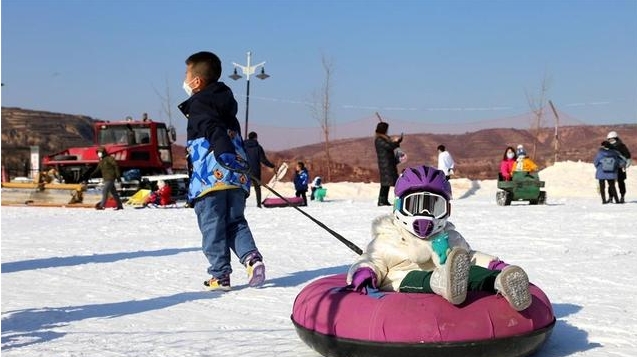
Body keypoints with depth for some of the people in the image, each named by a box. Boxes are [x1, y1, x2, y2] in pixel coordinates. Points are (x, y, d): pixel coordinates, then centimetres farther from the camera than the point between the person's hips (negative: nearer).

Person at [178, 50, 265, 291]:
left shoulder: (198, 104, -2)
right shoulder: (226, 102, 21)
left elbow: (213, 129, -21)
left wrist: (224, 152, -36)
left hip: (211, 177, -7)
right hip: (237, 175, 7)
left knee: (212, 227, 1)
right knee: (236, 222, 14)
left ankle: (220, 275, 3)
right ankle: (252, 257, -8)